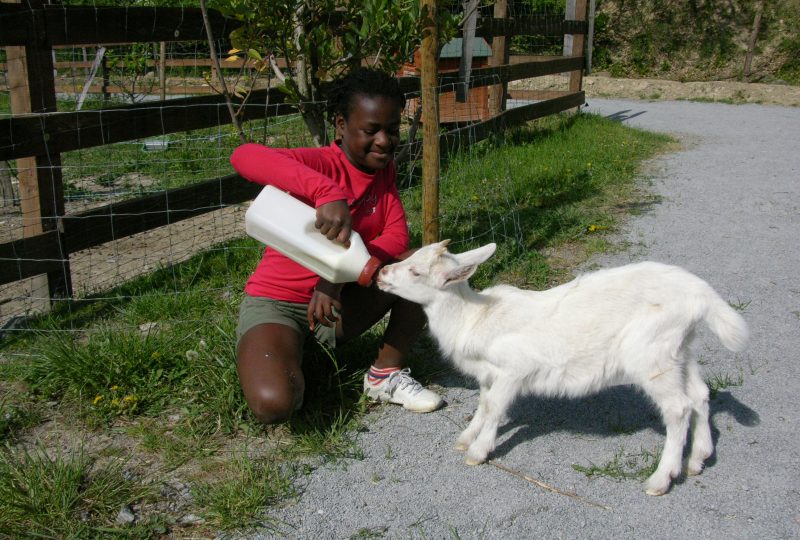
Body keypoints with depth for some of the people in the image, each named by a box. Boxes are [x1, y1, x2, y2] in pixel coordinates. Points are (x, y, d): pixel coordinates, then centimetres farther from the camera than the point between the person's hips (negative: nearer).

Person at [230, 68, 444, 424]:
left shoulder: (383, 169, 1)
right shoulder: (321, 163, -21)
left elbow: (397, 237, -11)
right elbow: (243, 156, -41)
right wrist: (328, 192, -53)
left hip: (336, 300, 6)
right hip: (276, 302, -5)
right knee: (274, 405, -31)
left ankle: (386, 375, -2)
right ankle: (292, 352, 5)